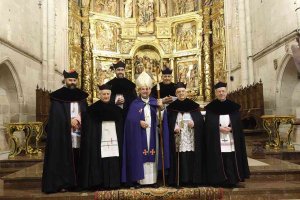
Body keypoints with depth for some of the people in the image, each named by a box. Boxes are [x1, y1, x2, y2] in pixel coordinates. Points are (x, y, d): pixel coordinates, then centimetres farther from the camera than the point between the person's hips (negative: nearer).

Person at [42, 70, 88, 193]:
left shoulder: (81, 96, 14)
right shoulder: (57, 96, 1)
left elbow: (85, 113, 11)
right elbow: (56, 116, -5)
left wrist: (77, 120, -7)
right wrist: (70, 122, -12)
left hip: (78, 133, 4)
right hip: (62, 133, -4)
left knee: (76, 158, 5)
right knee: (62, 158, -4)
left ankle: (75, 182, 13)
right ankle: (61, 183, 2)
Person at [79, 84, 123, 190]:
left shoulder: (116, 109, 11)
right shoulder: (92, 109, 1)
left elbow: (121, 128, 14)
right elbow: (88, 128, -1)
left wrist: (120, 140, 8)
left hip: (114, 140, 3)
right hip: (99, 141, -3)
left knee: (114, 164, 1)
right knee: (100, 163, -6)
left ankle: (113, 183, 11)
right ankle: (100, 184, 4)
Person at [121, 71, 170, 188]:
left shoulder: (155, 102, 7)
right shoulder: (135, 104, 2)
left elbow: (161, 118, -4)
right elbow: (130, 119, -7)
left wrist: (161, 107, -22)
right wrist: (139, 122, -23)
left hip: (152, 135, 2)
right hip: (139, 136, -2)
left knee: (153, 155, 4)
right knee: (139, 155, -2)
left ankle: (153, 179, 13)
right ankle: (139, 180, 6)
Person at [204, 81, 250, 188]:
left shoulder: (233, 106, 9)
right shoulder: (211, 107, 4)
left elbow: (238, 124, 6)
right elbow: (209, 124, -1)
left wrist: (230, 128, -11)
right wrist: (219, 128, -14)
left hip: (231, 140, 2)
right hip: (217, 140, -1)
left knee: (231, 161, 0)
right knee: (219, 161, -3)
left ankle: (232, 180, 9)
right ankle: (220, 181, 5)